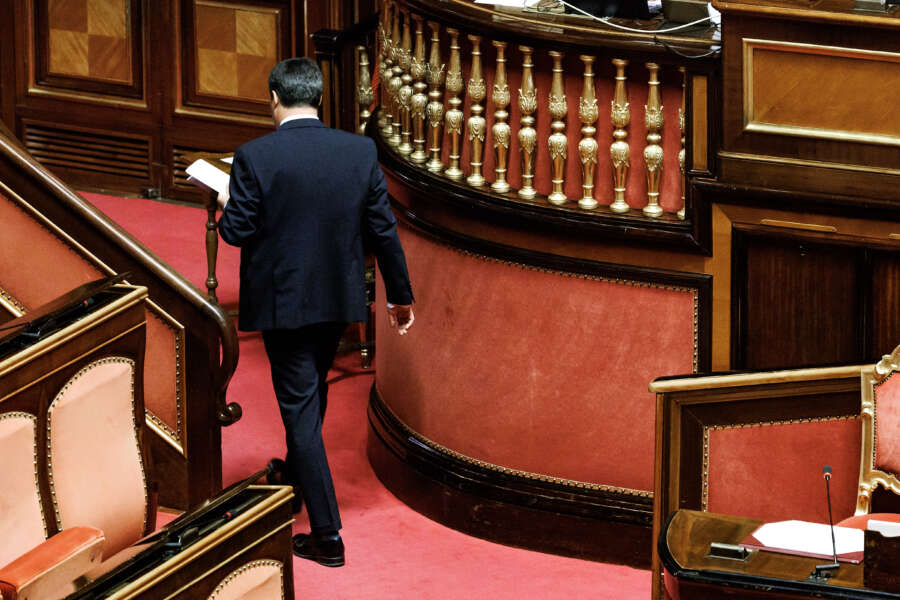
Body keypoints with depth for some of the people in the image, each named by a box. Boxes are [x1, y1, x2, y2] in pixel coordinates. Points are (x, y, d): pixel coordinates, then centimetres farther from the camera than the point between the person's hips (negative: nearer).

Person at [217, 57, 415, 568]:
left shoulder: (256, 157, -16)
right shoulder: (360, 151, -5)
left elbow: (237, 231, -13)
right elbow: (383, 228, 0)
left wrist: (226, 208, 10)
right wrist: (400, 294, 10)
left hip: (282, 300, -4)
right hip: (340, 297, 4)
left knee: (300, 406, 1)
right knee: (312, 392, 25)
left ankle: (328, 534, 0)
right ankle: (296, 476, 48)